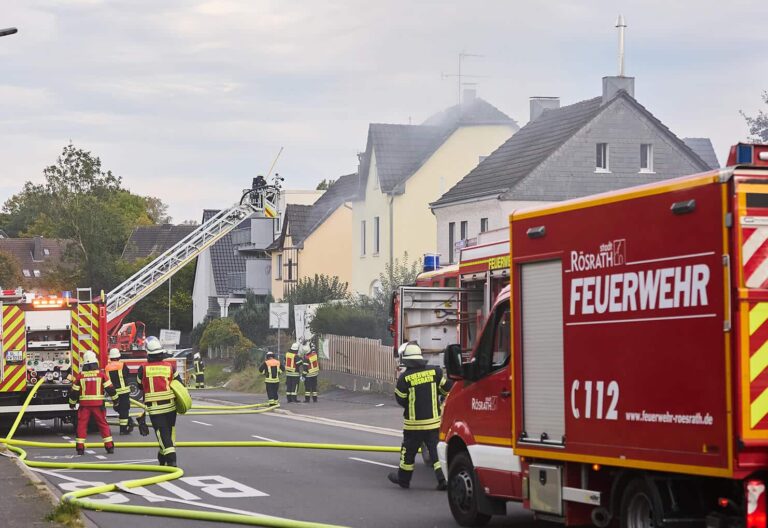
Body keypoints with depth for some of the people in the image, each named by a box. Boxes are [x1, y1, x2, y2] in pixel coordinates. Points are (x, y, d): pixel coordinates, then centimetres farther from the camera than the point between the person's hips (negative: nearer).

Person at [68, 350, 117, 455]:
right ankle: (110, 446, 7)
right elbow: (110, 388, -1)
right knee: (103, 425, 8)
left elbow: (74, 391, 5)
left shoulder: (80, 375, -1)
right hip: (98, 403, 0)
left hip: (84, 404, 0)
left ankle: (80, 447, 1)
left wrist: (72, 403, 20)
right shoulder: (101, 374, -3)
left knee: (82, 425, 6)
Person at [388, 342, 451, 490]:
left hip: (414, 423, -2)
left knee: (409, 451, 13)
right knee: (436, 450, 6)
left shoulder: (405, 377, -14)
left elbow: (400, 400, -4)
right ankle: (443, 479, -2)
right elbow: (447, 389, 4)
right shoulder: (434, 371, -6)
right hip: (434, 421, 2)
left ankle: (403, 478, 27)